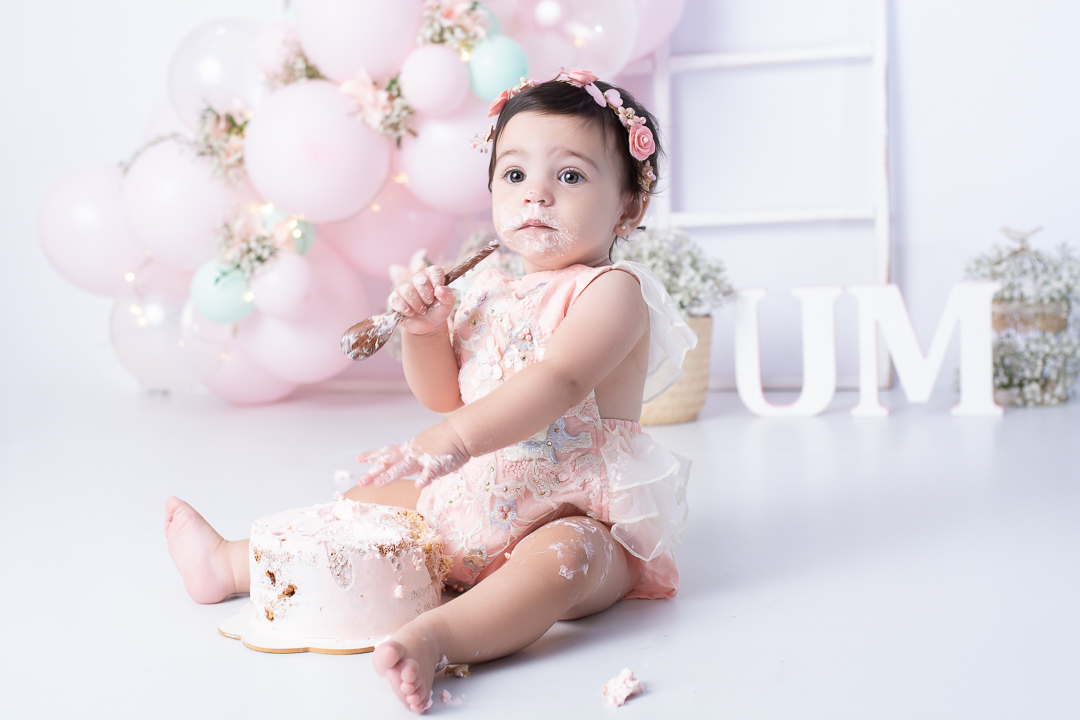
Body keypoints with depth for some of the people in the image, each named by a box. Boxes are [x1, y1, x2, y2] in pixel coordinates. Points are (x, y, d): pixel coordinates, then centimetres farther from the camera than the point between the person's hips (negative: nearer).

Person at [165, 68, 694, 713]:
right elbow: (444, 394, 13)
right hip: (479, 502, 8)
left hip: (579, 514, -8)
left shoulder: (614, 290, -13)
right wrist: (426, 331, -8)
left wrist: (452, 440, -42)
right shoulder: (492, 292, 10)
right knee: (363, 503, 12)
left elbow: (557, 381, -31)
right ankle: (231, 566, 24)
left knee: (564, 554, -40)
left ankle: (436, 637, -59)